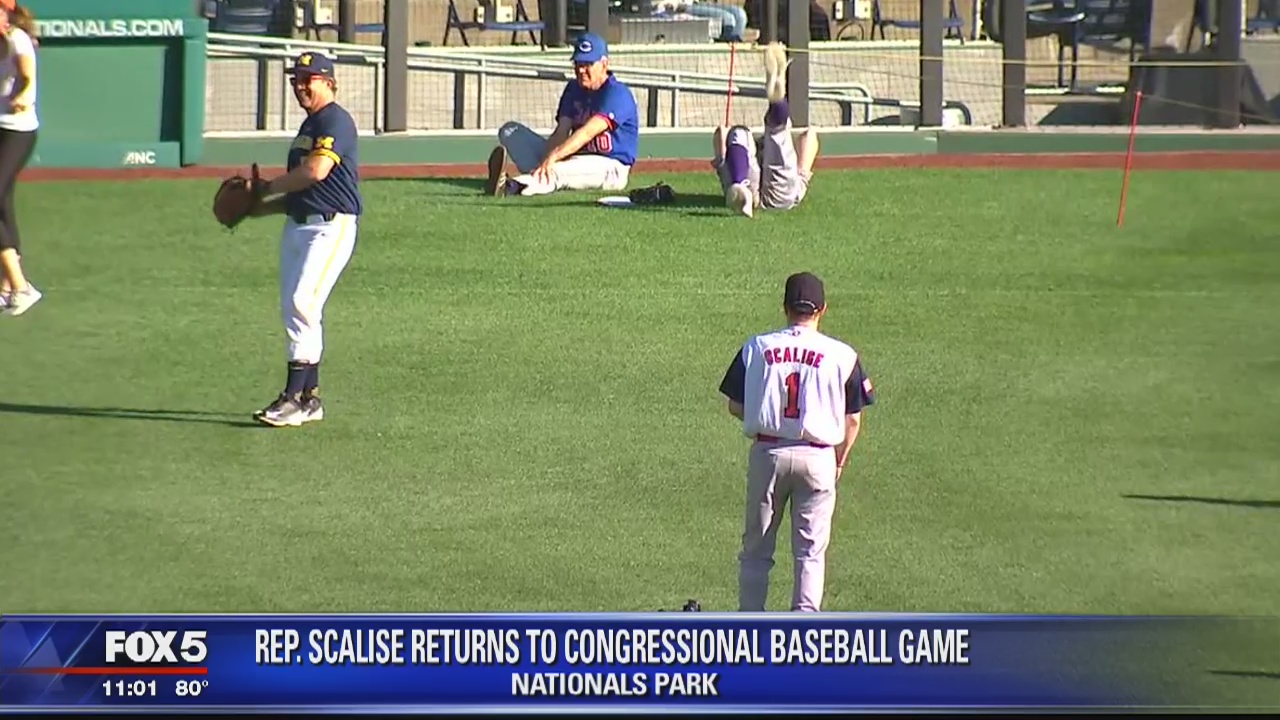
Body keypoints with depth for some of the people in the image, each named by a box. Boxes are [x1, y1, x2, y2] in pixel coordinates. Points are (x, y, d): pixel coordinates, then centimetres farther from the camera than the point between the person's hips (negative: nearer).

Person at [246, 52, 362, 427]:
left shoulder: (335, 120, -10)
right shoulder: (309, 126, 21)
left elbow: (316, 171, -24)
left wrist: (267, 188, -11)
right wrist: (260, 208, 12)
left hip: (331, 227, -10)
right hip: (297, 226, 10)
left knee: (302, 305, -17)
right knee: (293, 309, 10)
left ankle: (295, 398, -18)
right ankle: (310, 399, 16)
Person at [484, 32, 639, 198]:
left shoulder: (617, 94, -14)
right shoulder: (574, 89, 11)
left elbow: (587, 133, -28)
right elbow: (561, 133, -2)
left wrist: (553, 157, -40)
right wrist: (545, 161, -23)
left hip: (610, 167, -8)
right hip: (573, 159, 8)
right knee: (510, 131, -3)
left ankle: (512, 186, -69)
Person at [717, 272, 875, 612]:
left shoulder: (756, 348, -1)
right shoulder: (842, 355, -4)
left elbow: (736, 407, 3)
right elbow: (853, 419, -2)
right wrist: (840, 459, 13)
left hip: (767, 453, 1)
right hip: (817, 456, -1)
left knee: (756, 548, 12)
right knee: (810, 551, 6)